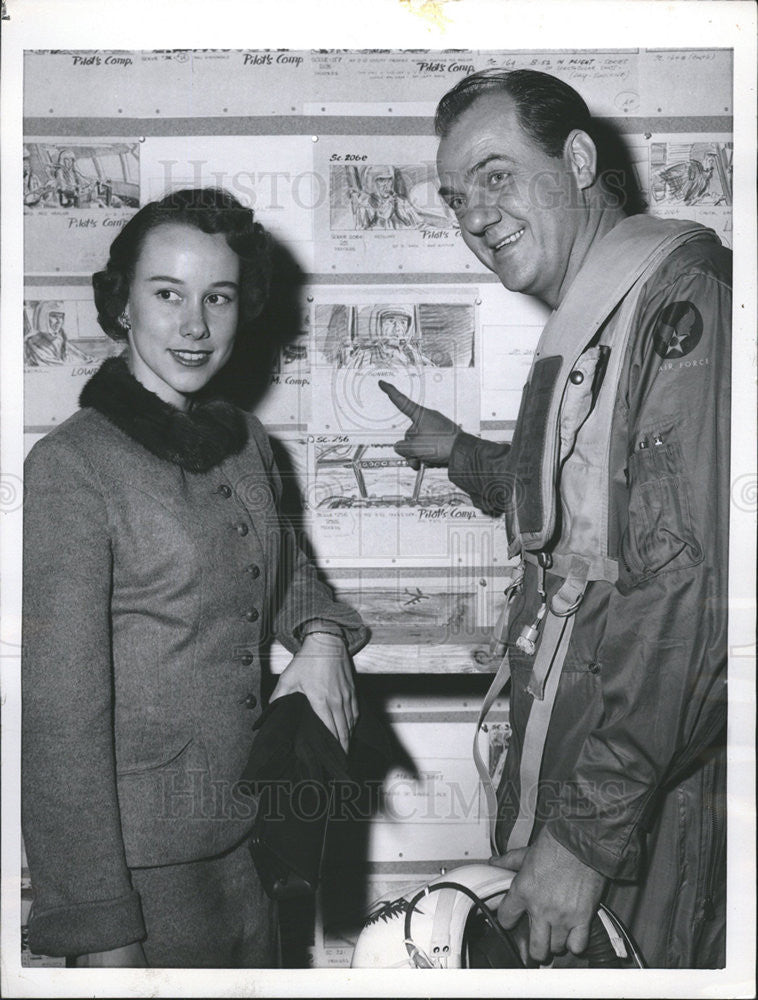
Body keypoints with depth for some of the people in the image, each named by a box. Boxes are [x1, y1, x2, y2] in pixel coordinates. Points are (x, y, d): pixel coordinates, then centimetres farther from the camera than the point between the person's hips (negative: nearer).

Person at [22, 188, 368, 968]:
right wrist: (99, 932, -18)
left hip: (250, 837, 6)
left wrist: (322, 634, -1)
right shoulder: (72, 466, -16)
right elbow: (58, 715, -17)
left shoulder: (244, 442, 4)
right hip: (141, 862, -6)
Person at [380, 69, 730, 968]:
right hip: (560, 768, 9)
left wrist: (586, 834, -24)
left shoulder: (684, 300, -18)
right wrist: (460, 455, 38)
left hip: (649, 807, -9)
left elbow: (691, 588, -26)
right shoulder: (585, 329, 12)